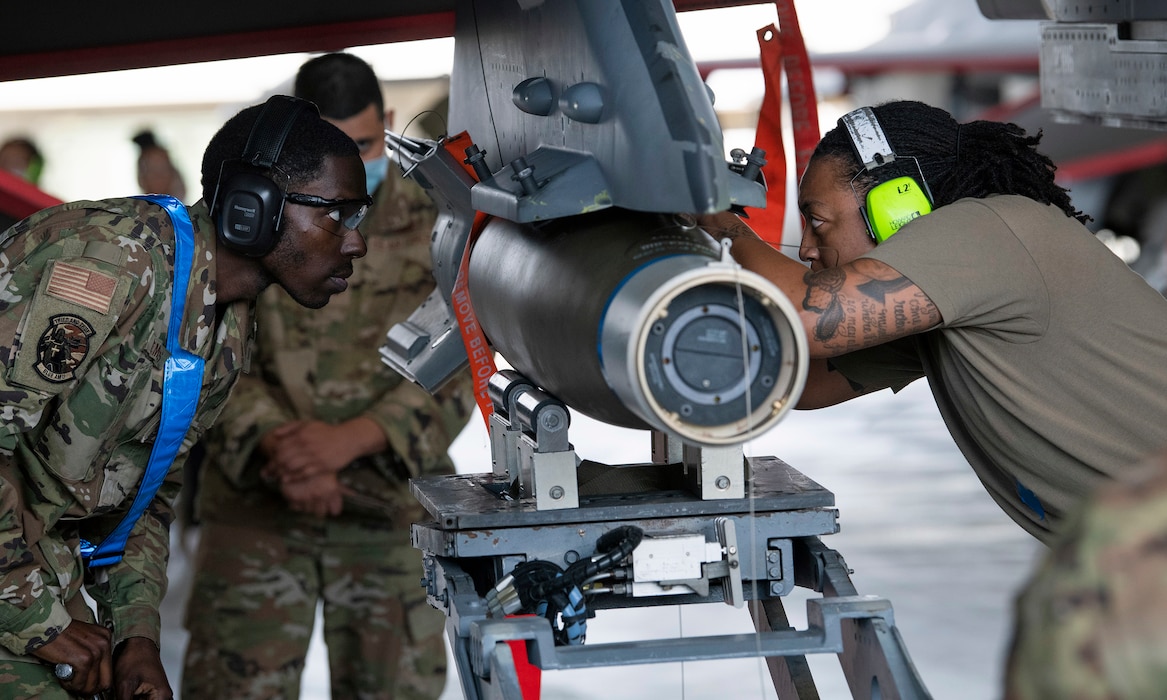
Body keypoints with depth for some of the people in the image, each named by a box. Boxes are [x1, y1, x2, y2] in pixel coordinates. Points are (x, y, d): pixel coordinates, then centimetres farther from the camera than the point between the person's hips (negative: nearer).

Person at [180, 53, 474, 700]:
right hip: (256, 504, 0)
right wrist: (279, 451, -21)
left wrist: (349, 439, -20)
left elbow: (457, 372, -6)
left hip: (393, 508, 0)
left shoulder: (434, 230, 0)